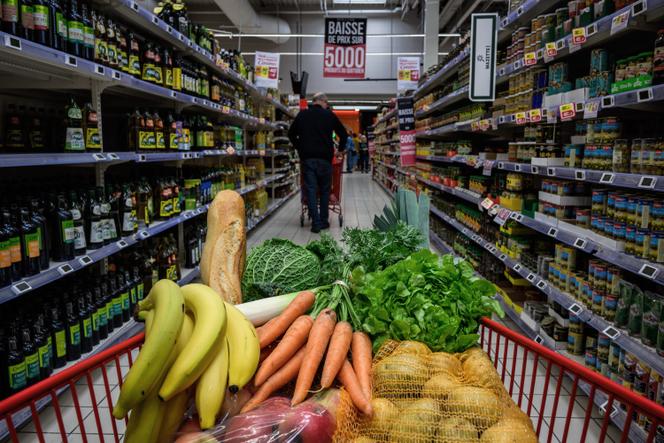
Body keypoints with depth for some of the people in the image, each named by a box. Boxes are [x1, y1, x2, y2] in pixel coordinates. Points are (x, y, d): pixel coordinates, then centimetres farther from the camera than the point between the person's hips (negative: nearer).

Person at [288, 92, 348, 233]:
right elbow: (343, 134, 9)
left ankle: (316, 223, -4)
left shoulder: (302, 114, 9)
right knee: (324, 190, 10)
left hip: (307, 157, 1)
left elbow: (291, 134, 14)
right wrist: (340, 149, 23)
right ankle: (323, 221, 13)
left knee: (311, 190, 1)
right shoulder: (329, 115, 4)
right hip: (325, 158, -1)